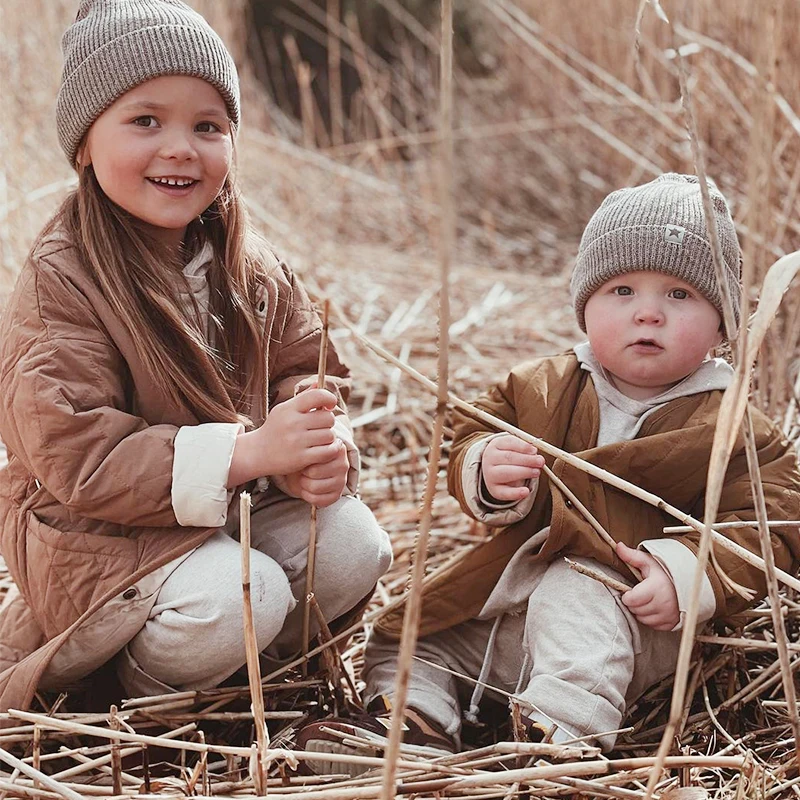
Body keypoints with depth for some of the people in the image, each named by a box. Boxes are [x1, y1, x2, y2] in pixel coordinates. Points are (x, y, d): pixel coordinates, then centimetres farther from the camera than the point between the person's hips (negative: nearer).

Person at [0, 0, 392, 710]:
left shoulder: (249, 265, 2)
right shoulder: (60, 282, -18)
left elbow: (304, 372, 5)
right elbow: (72, 452, -25)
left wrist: (322, 450, -22)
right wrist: (248, 450, -33)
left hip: (239, 504, 6)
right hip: (101, 531, -6)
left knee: (353, 548, -15)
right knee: (240, 597, -29)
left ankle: (252, 664, 14)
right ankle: (140, 684, 4)